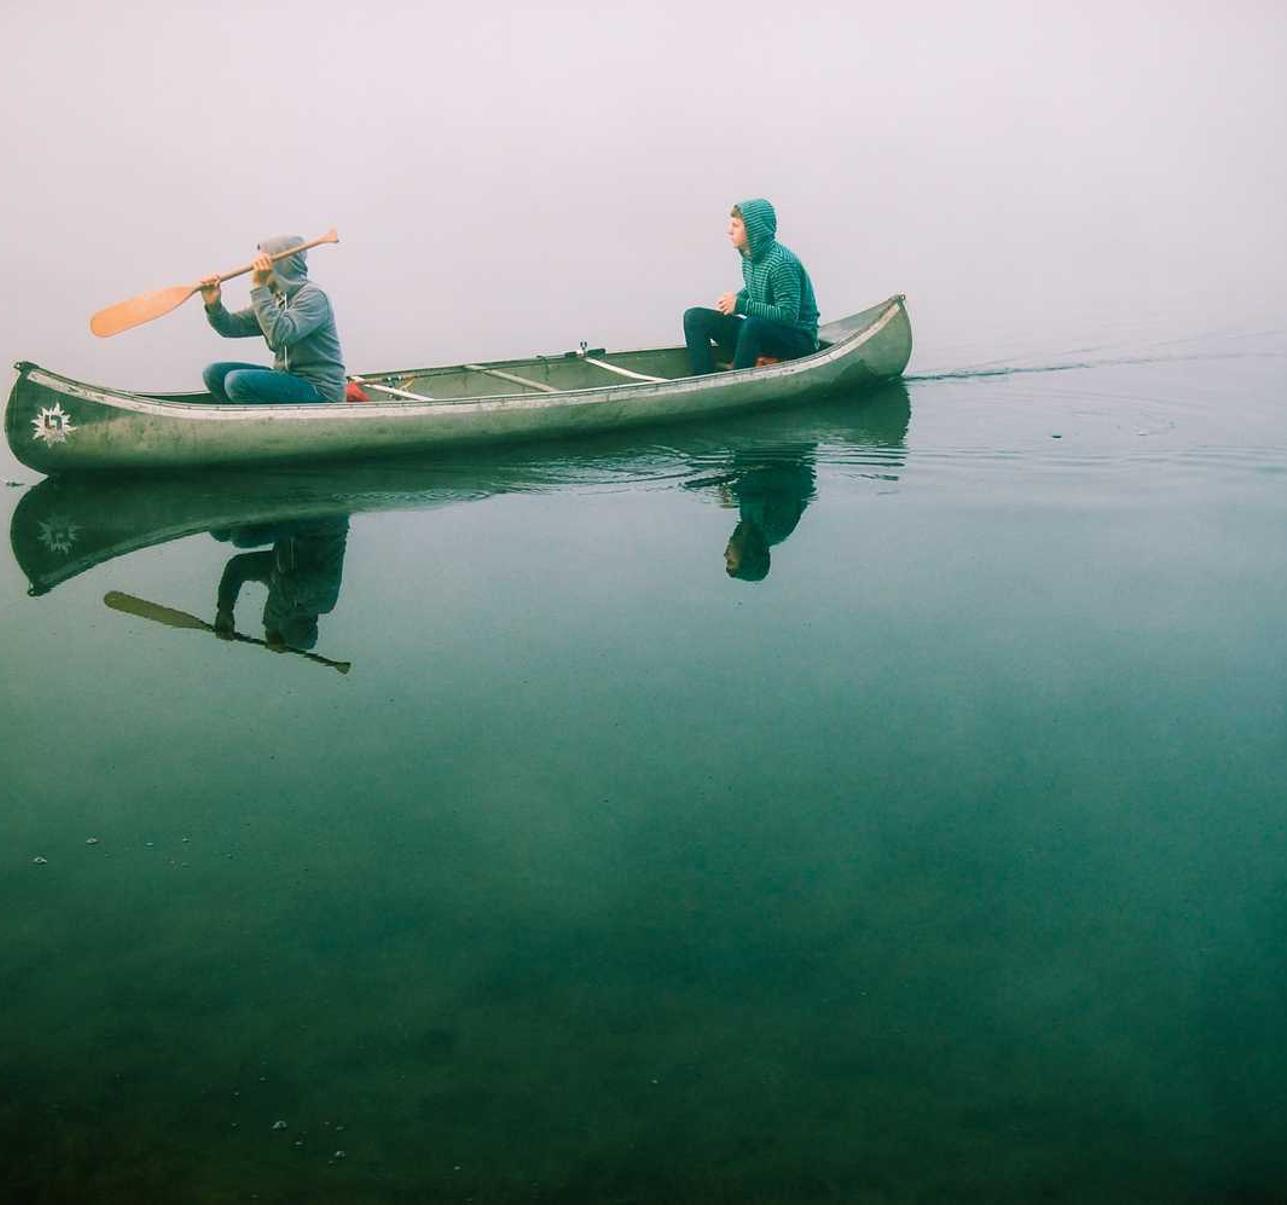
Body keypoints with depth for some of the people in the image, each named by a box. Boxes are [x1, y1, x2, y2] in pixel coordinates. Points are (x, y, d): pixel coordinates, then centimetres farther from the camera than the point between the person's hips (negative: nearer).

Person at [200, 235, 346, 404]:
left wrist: (259, 287, -27)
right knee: (214, 373, 3)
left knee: (238, 381, -24)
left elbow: (280, 335, -30)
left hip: (320, 391, -9)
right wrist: (213, 306, -10)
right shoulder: (272, 298, 11)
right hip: (286, 378, 9)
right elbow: (232, 327, 9)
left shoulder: (313, 296, -15)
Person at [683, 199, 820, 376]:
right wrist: (735, 299, -2)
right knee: (695, 317, -2)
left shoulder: (782, 263, -21)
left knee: (754, 324, -40)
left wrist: (741, 305, -24)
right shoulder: (749, 258, 3)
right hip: (758, 333, 8)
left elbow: (788, 316, -25)